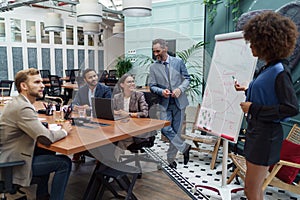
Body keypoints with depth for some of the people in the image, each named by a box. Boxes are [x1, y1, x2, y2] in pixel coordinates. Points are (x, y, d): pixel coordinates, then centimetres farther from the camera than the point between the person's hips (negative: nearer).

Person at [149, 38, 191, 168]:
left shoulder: (178, 62, 2)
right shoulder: (154, 67, 4)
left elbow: (187, 78, 6)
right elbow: (152, 86, 4)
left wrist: (180, 89, -13)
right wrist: (161, 91, -17)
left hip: (179, 102, 0)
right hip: (165, 103, 1)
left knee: (176, 130, 5)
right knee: (165, 129, -11)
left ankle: (171, 158, 21)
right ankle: (184, 148, 13)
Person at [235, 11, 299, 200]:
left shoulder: (279, 72, -18)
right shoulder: (267, 69, 8)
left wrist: (254, 109, -21)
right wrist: (246, 90, 17)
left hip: (266, 135, -9)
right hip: (256, 131, 9)